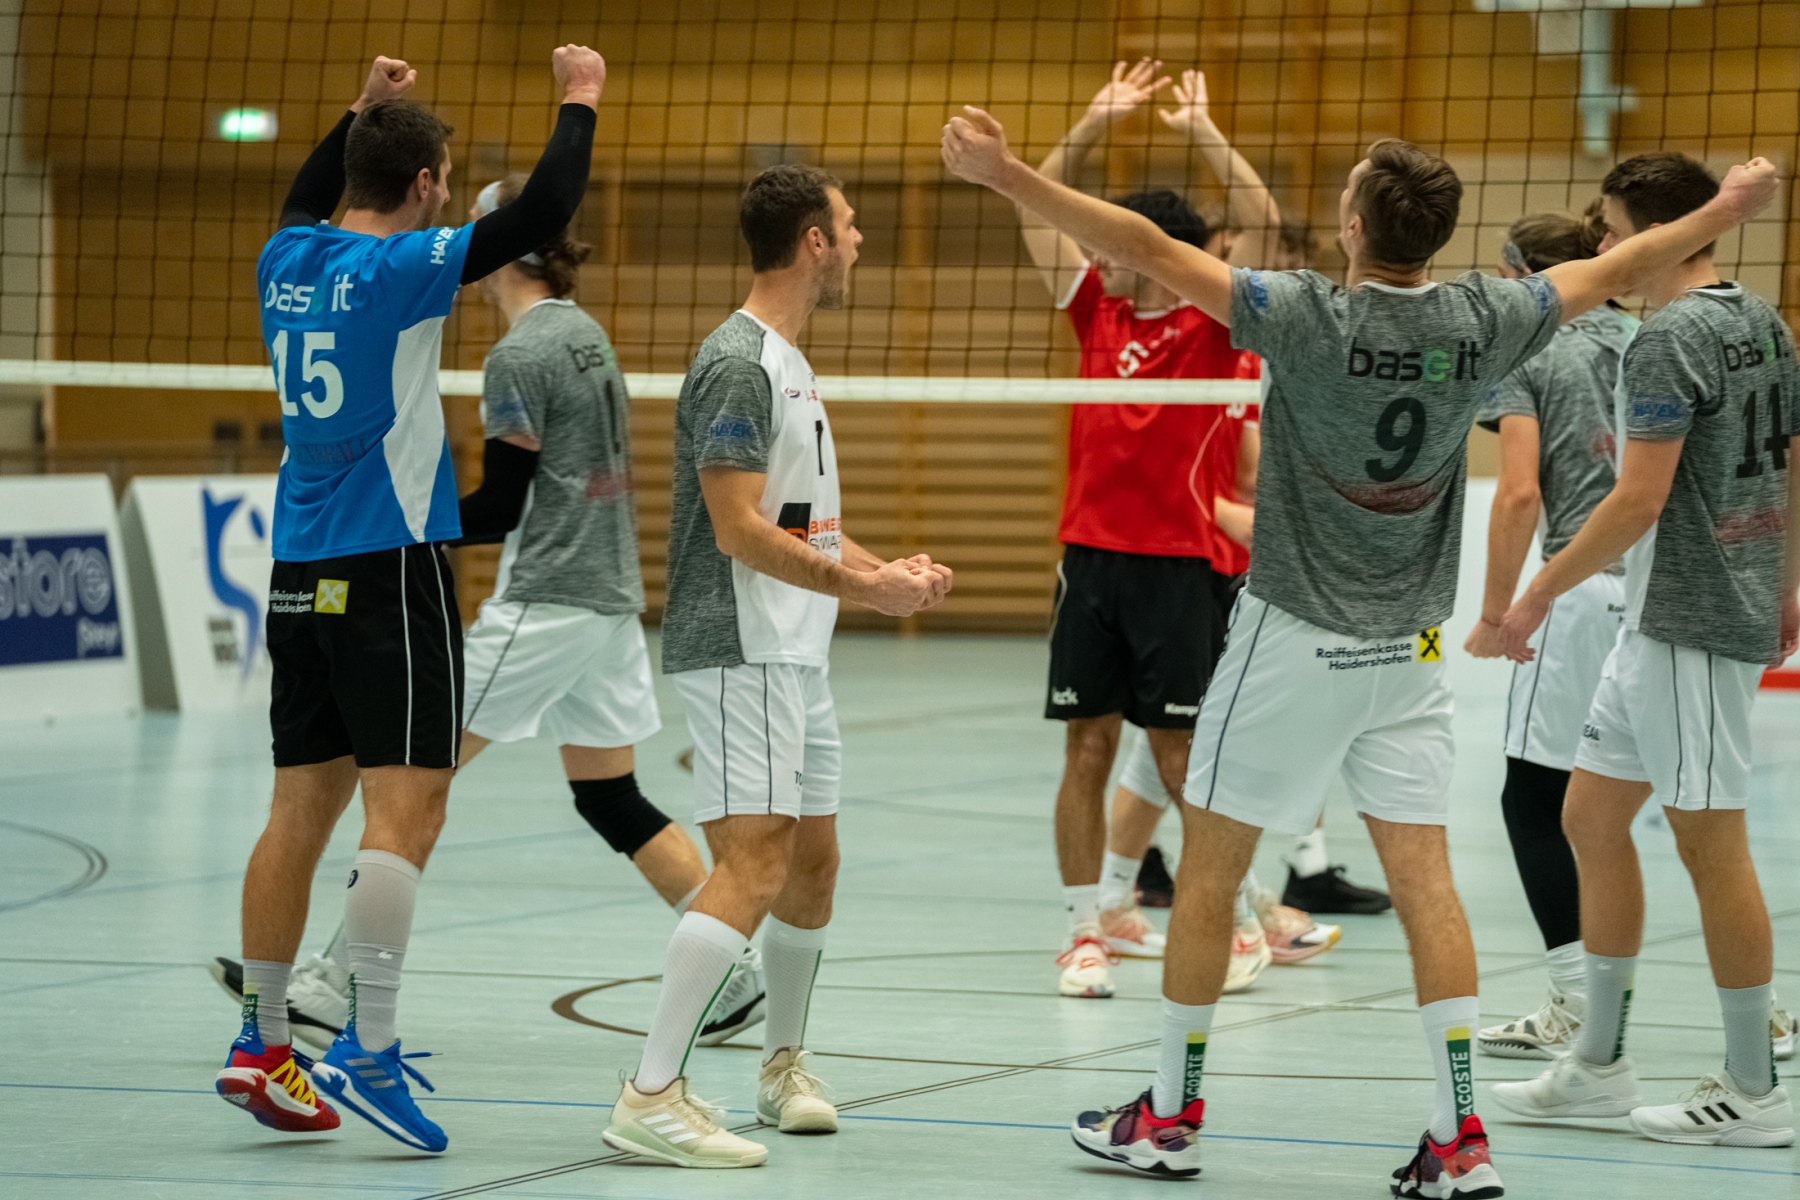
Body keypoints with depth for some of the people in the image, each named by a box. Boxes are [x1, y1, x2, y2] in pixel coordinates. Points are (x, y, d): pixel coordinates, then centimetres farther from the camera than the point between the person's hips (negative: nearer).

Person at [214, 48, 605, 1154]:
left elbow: (308, 200, 33)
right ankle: (370, 1049, -16)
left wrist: (366, 109, 38)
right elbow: (541, 215, -15)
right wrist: (580, 105, -2)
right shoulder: (397, 270, -13)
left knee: (303, 808, 11)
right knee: (406, 807, -9)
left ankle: (262, 1043, 15)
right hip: (391, 567, -8)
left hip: (301, 576, 8)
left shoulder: (289, 263, 8)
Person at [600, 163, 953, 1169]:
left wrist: (887, 568, 10)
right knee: (756, 861, -17)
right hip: (739, 653, -10)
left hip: (798, 654, 10)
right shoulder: (737, 364, -15)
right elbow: (741, 529, -21)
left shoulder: (789, 362, 17)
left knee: (814, 860, 16)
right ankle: (652, 1096, -20)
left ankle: (785, 1063, 32)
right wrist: (860, 587, -21)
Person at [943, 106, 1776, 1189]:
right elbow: (1616, 271, 10)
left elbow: (1146, 248, -21)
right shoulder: (1478, 324, -5)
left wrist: (1006, 174, -19)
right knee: (1425, 878, 3)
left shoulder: (1308, 317, -17)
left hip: (1293, 642, -4)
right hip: (1409, 651, 4)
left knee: (1209, 869, 8)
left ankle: (1171, 1117, 17)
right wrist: (1724, 211, 26)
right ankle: (1462, 1138, -4)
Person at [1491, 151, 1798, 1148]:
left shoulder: (1669, 340, -17)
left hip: (1690, 625, -10)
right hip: (1660, 624, 10)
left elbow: (1639, 501, -22)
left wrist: (1538, 595, -15)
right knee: (1591, 814, 14)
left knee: (1710, 843, -3)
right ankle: (1598, 1064, 18)